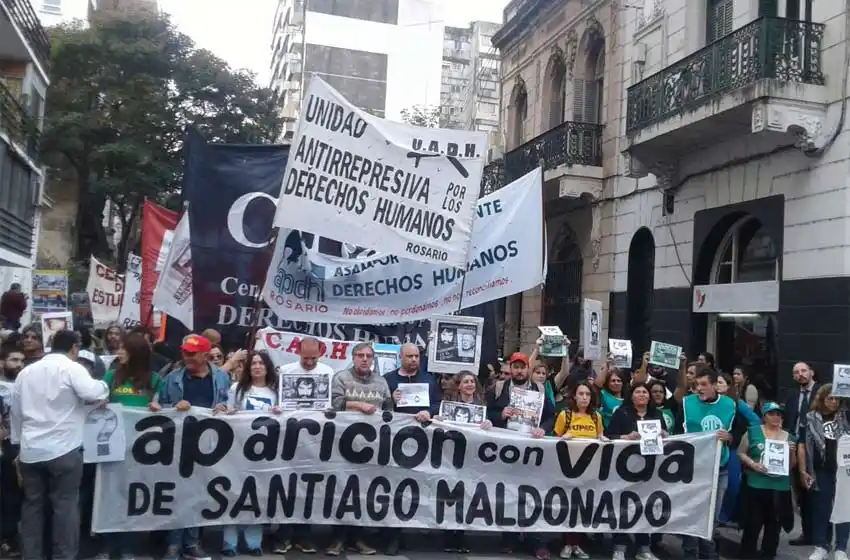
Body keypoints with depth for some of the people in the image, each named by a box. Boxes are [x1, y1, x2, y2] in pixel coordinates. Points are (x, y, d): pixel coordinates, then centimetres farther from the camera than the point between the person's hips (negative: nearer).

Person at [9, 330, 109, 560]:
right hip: (63, 449, -5)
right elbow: (93, 394, -22)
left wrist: (19, 445, 24)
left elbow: (15, 412, 17)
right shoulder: (72, 368, -6)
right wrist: (103, 386, -1)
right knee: (66, 504, 2)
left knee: (33, 504, 13)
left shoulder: (26, 371, 13)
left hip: (30, 450, 6)